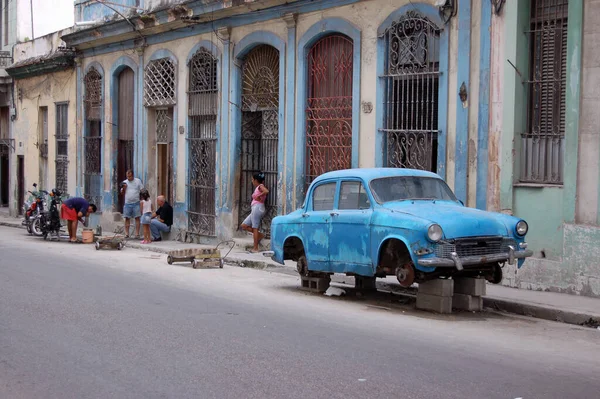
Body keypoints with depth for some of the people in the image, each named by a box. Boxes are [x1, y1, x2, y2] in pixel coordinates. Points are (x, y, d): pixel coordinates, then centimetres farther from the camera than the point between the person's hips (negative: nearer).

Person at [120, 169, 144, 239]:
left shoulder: (138, 181, 5)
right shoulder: (124, 182, 12)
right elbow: (122, 193, 13)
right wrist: (123, 188, -6)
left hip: (136, 203, -2)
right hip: (127, 203, 2)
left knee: (137, 218, -3)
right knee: (127, 218, 0)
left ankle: (137, 234, -2)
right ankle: (126, 234, 2)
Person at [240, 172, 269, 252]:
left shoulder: (260, 186, -4)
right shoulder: (257, 188, 24)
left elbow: (266, 191, -24)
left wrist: (258, 196, -15)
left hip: (257, 208, -10)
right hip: (254, 209, 10)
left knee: (255, 228, -8)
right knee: (244, 226, 8)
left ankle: (255, 248, -7)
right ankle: (260, 235, 8)